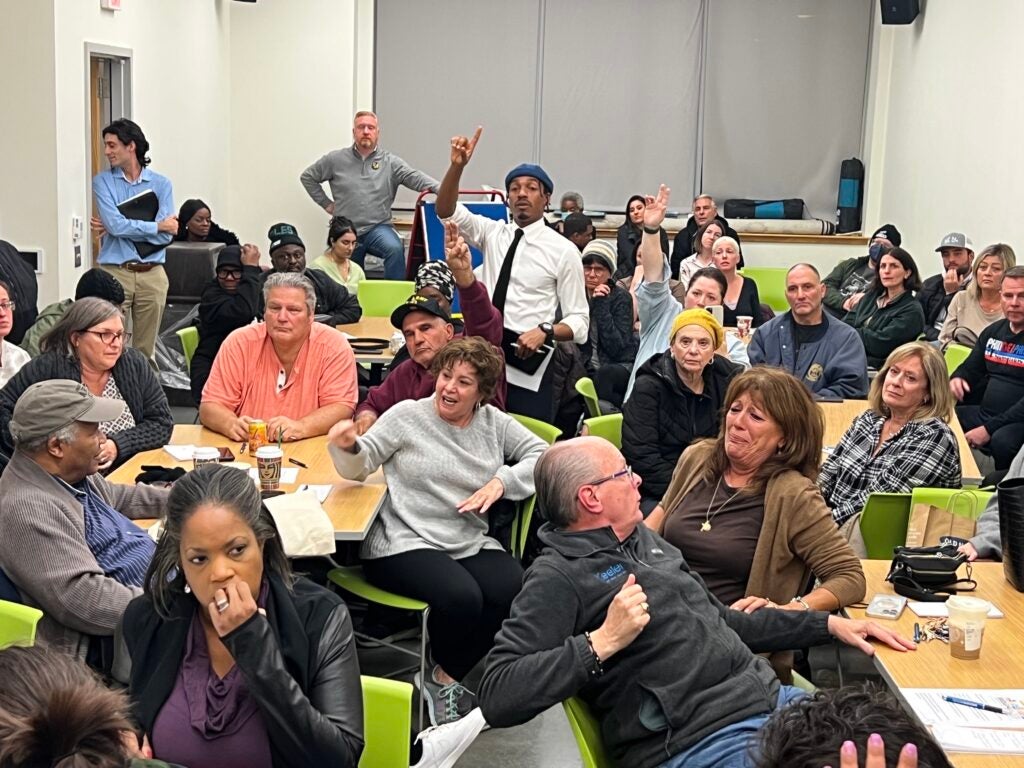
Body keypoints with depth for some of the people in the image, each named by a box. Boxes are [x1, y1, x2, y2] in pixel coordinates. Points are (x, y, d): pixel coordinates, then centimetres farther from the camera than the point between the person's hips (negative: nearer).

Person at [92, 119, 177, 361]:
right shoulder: (103, 182, 5)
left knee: (146, 350, 7)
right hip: (115, 272, -1)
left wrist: (124, 228, -8)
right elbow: (115, 225, -10)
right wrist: (157, 226, -5)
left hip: (152, 274, 1)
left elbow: (165, 236, -5)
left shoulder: (161, 184, 5)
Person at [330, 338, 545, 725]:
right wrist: (348, 447, -20)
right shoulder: (408, 416, 4)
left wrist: (502, 480, -8)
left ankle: (444, 679, -3)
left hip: (471, 544, 4)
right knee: (462, 597, -33)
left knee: (515, 591, -25)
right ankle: (447, 677, 0)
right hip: (405, 545, -4)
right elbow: (359, 467, 4)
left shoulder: (494, 423, 12)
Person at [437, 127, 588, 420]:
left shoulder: (563, 250, -1)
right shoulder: (492, 233, 9)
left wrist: (545, 332, -20)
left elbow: (578, 321, -1)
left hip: (528, 368, -3)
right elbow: (446, 211, -4)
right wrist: (457, 166, -21)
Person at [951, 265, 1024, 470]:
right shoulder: (993, 331, 12)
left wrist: (989, 429, -24)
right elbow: (971, 369, 24)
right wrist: (957, 379, -2)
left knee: (1002, 441, -38)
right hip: (983, 414, 7)